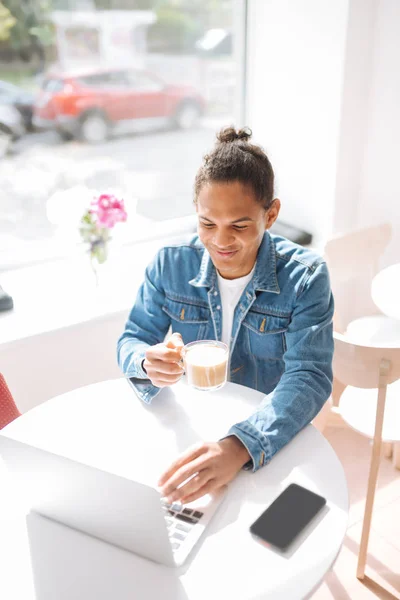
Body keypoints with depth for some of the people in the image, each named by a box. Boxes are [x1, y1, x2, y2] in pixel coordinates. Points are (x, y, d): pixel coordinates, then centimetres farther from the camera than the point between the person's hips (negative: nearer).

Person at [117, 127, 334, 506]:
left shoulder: (305, 277, -14)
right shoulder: (169, 264, -6)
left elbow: (309, 376, -22)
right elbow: (130, 342, -2)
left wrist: (239, 447, -40)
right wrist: (148, 364, -28)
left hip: (271, 439, -2)